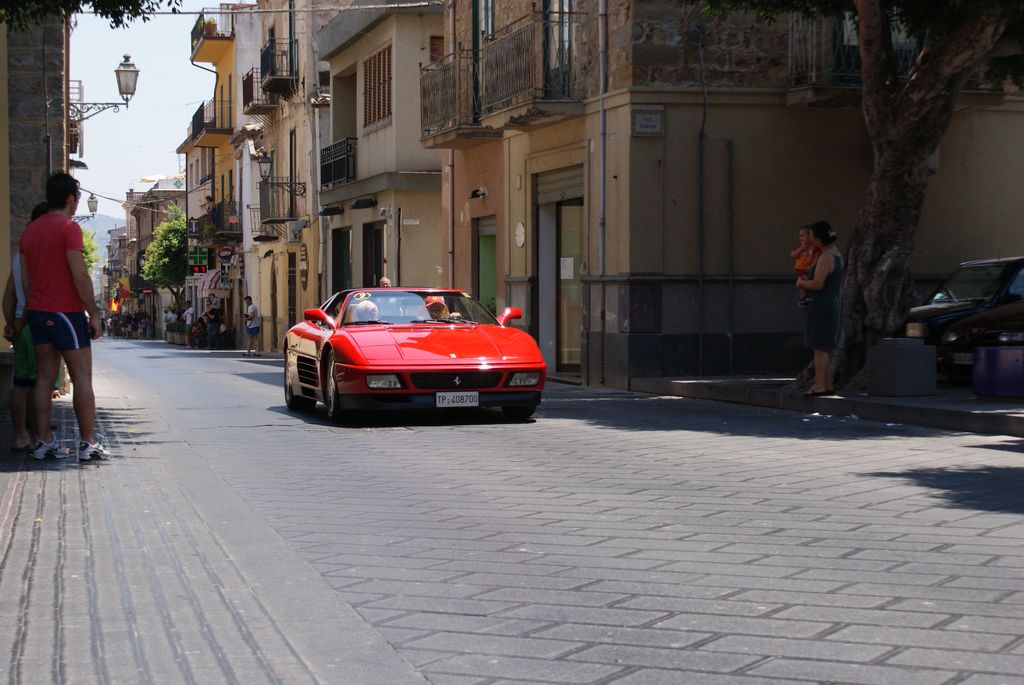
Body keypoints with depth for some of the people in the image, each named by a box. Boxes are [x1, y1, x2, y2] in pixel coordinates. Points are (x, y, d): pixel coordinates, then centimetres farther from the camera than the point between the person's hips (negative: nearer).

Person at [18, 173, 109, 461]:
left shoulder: (30, 230, 12)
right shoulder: (69, 228, -12)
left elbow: (25, 279, 14)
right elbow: (80, 276, -17)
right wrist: (94, 314, -12)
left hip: (38, 311, 7)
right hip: (67, 312, -7)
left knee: (45, 377, 8)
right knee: (82, 376, -2)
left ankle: (43, 441, 6)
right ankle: (89, 443, -3)